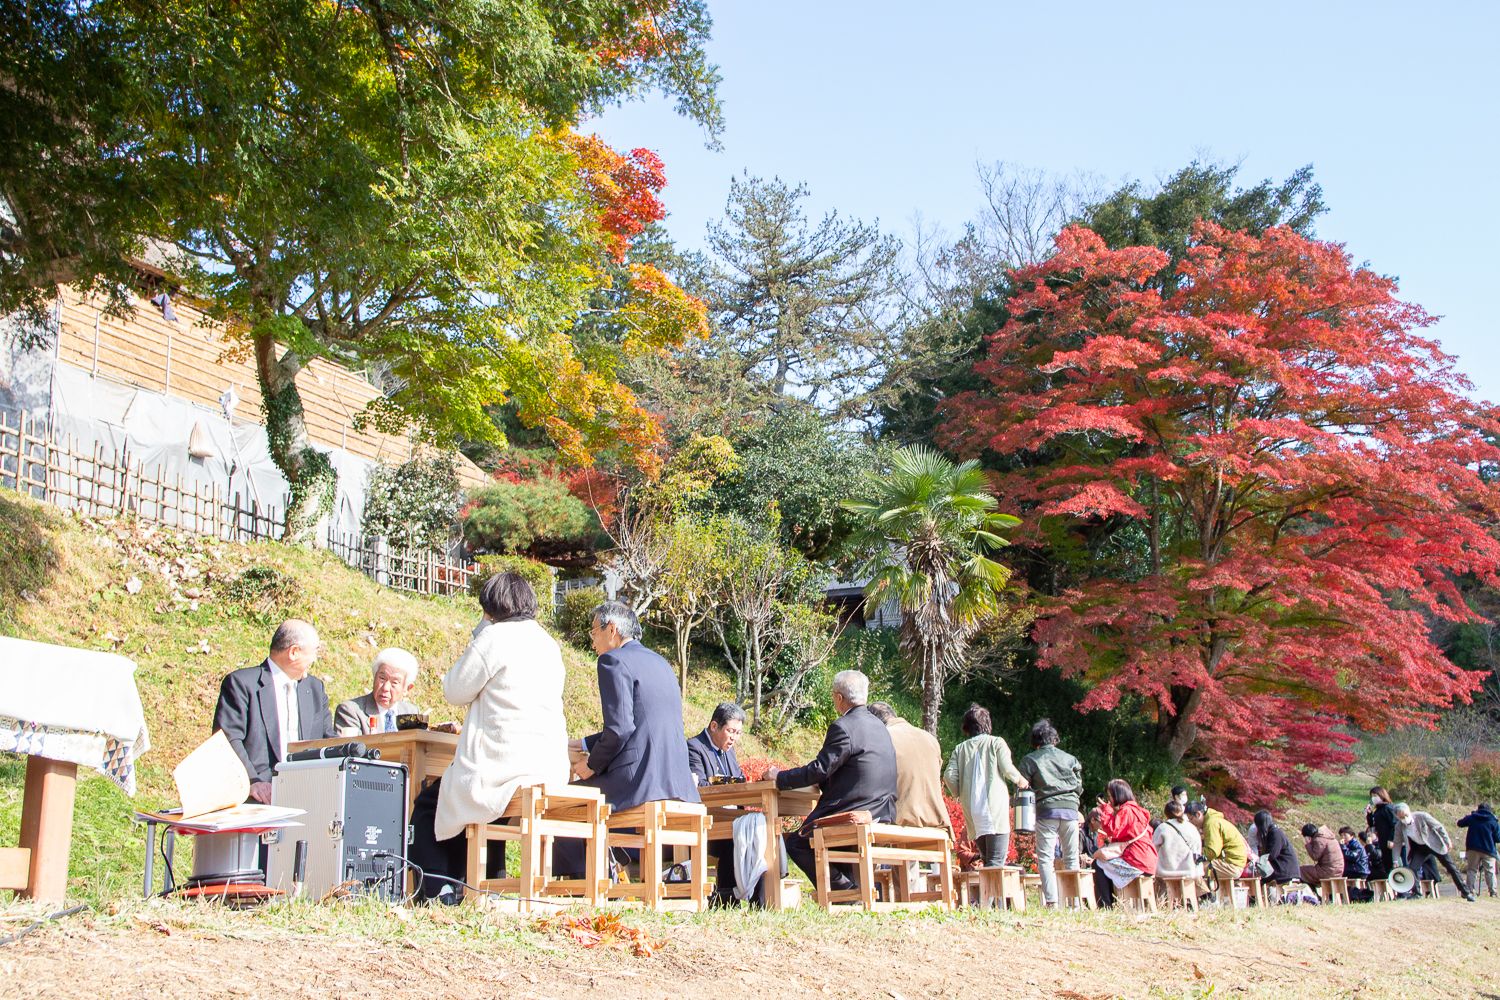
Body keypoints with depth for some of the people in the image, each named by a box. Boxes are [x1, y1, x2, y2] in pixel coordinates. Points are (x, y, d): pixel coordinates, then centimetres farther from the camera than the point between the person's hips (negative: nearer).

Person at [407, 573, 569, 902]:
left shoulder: (495, 637, -9)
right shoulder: (549, 643, 12)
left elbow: (455, 692, -1)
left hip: (501, 768, -7)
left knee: (427, 806, 14)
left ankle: (438, 890, 7)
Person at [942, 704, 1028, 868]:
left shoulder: (960, 748, 11)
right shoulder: (996, 742, 3)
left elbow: (949, 776, 1)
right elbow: (1007, 769, -7)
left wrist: (959, 794, 18)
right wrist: (1020, 780, 13)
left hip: (972, 810, 4)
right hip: (995, 808, -4)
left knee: (988, 861, 16)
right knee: (996, 862, -8)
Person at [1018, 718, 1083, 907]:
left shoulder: (1029, 760, 6)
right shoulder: (1070, 759, 13)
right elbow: (1079, 787, 13)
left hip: (1046, 810, -2)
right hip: (1070, 809, 2)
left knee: (1045, 858, -3)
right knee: (1071, 858, 7)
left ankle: (1051, 901, -17)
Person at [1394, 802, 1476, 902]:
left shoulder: (1422, 816, -25)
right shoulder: (1399, 826, -15)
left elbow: (1439, 827, -14)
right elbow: (1398, 844, -4)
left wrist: (1447, 841, -13)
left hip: (1435, 844, -3)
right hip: (1420, 848, 3)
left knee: (1451, 867, -1)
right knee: (1412, 868, -14)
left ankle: (1466, 892, 10)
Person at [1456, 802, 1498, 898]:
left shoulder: (1471, 818, 1)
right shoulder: (1493, 821, -2)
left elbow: (1460, 823, 15)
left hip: (1473, 849, 1)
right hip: (1488, 850, -1)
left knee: (1472, 870, 8)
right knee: (1490, 871, 5)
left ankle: (1471, 891, 1)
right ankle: (1493, 892, -2)